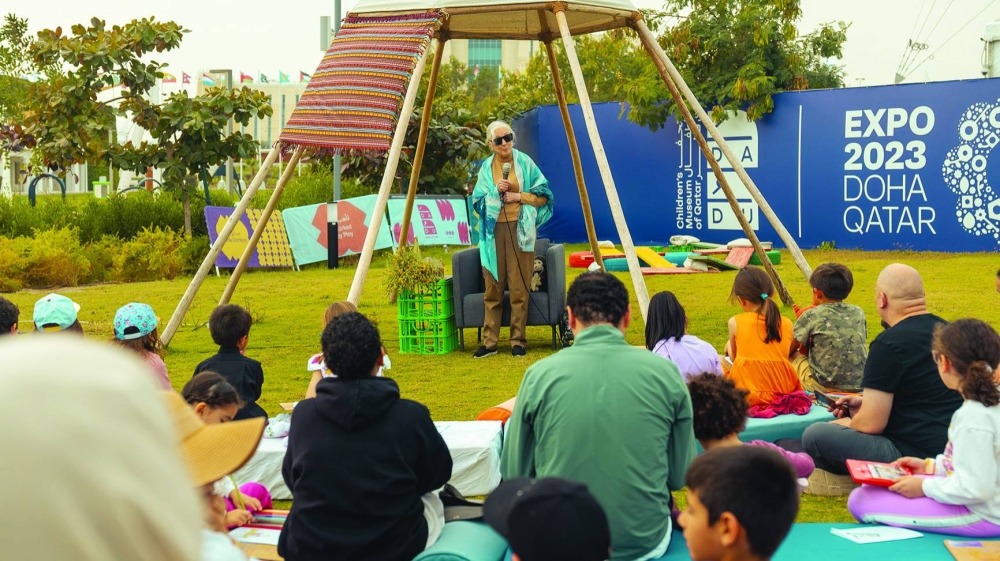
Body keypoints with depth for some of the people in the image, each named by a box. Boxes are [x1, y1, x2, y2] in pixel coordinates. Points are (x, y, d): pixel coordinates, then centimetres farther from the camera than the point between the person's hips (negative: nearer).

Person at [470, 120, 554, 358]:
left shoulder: (524, 162, 1)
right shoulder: (486, 167, 9)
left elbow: (542, 195, 2)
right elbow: (477, 200, 7)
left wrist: (518, 196, -10)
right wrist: (495, 191, -9)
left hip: (520, 229, -2)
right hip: (494, 231, 2)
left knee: (519, 288, -3)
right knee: (493, 287, 2)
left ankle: (518, 341, 5)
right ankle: (489, 342, 7)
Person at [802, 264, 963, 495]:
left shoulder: (889, 344, -17)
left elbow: (871, 424, -16)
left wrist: (846, 424, 7)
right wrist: (866, 402, 20)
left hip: (915, 456, -9)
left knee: (815, 436, -8)